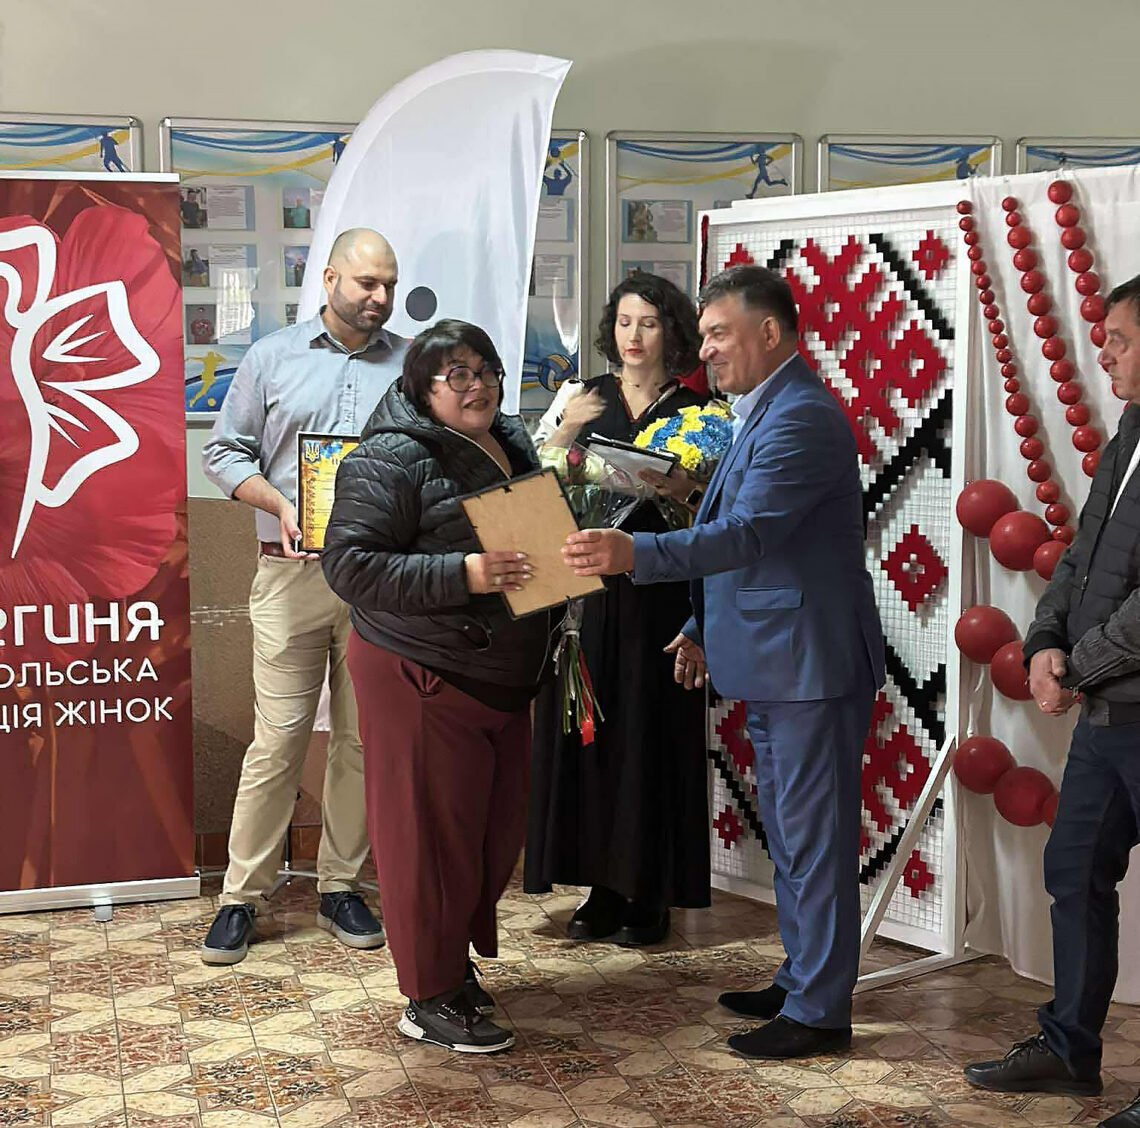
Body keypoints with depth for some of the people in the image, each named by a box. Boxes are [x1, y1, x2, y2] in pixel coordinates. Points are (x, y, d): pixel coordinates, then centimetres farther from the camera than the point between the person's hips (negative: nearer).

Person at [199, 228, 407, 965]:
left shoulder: (412, 366, 9)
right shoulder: (273, 358, 8)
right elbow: (226, 451, 7)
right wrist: (277, 502, -9)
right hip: (294, 572, -1)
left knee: (364, 738, 7)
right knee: (278, 737, -3)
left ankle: (340, 887, 19)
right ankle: (243, 896, 6)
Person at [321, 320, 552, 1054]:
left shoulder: (511, 445, 12)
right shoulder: (393, 459, -15)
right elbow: (351, 565, -22)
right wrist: (463, 574, -29)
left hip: (503, 681, 8)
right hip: (424, 679, -8)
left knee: (498, 829, 15)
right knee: (434, 835, -1)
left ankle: (458, 959, 33)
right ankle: (431, 1001, 11)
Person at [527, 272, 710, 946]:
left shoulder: (697, 412, 5)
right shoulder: (580, 398, 10)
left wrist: (683, 490, -16)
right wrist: (566, 431, -11)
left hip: (658, 593, -2)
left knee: (651, 734, 0)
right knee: (585, 731, 4)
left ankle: (650, 896, 10)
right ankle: (602, 887, 16)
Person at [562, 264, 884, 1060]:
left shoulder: (802, 418, -18)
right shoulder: (768, 412, 15)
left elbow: (749, 534, -29)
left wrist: (635, 554, -37)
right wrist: (705, 628, 20)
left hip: (812, 664, -11)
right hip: (776, 665, 11)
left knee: (815, 837, -2)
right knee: (789, 834, 18)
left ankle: (819, 1011, 6)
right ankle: (801, 980, 30)